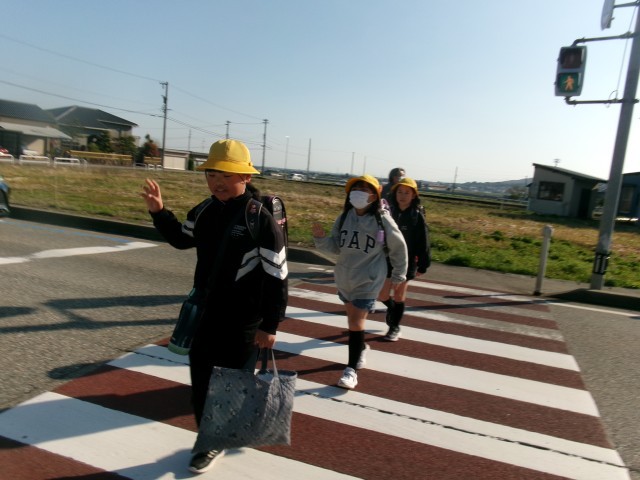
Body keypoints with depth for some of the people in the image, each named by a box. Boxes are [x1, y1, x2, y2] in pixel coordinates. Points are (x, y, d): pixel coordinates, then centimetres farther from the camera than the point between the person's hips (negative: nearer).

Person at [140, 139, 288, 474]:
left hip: (242, 321, -7)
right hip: (205, 313, 7)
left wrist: (269, 325, -16)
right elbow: (181, 239, 20)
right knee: (201, 380, 16)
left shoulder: (261, 218, -20)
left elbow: (277, 276, -18)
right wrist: (158, 212, 4)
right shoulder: (204, 211, 2)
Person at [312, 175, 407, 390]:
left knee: (356, 322, -7)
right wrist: (321, 237, -17)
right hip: (344, 277, 5)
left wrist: (399, 274, 8)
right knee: (353, 318, 21)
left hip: (368, 281, -5)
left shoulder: (382, 220, -14)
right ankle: (361, 347, 47)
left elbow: (398, 248, -1)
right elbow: (335, 246, 2)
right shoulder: (344, 217, -3)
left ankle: (352, 369, 5)